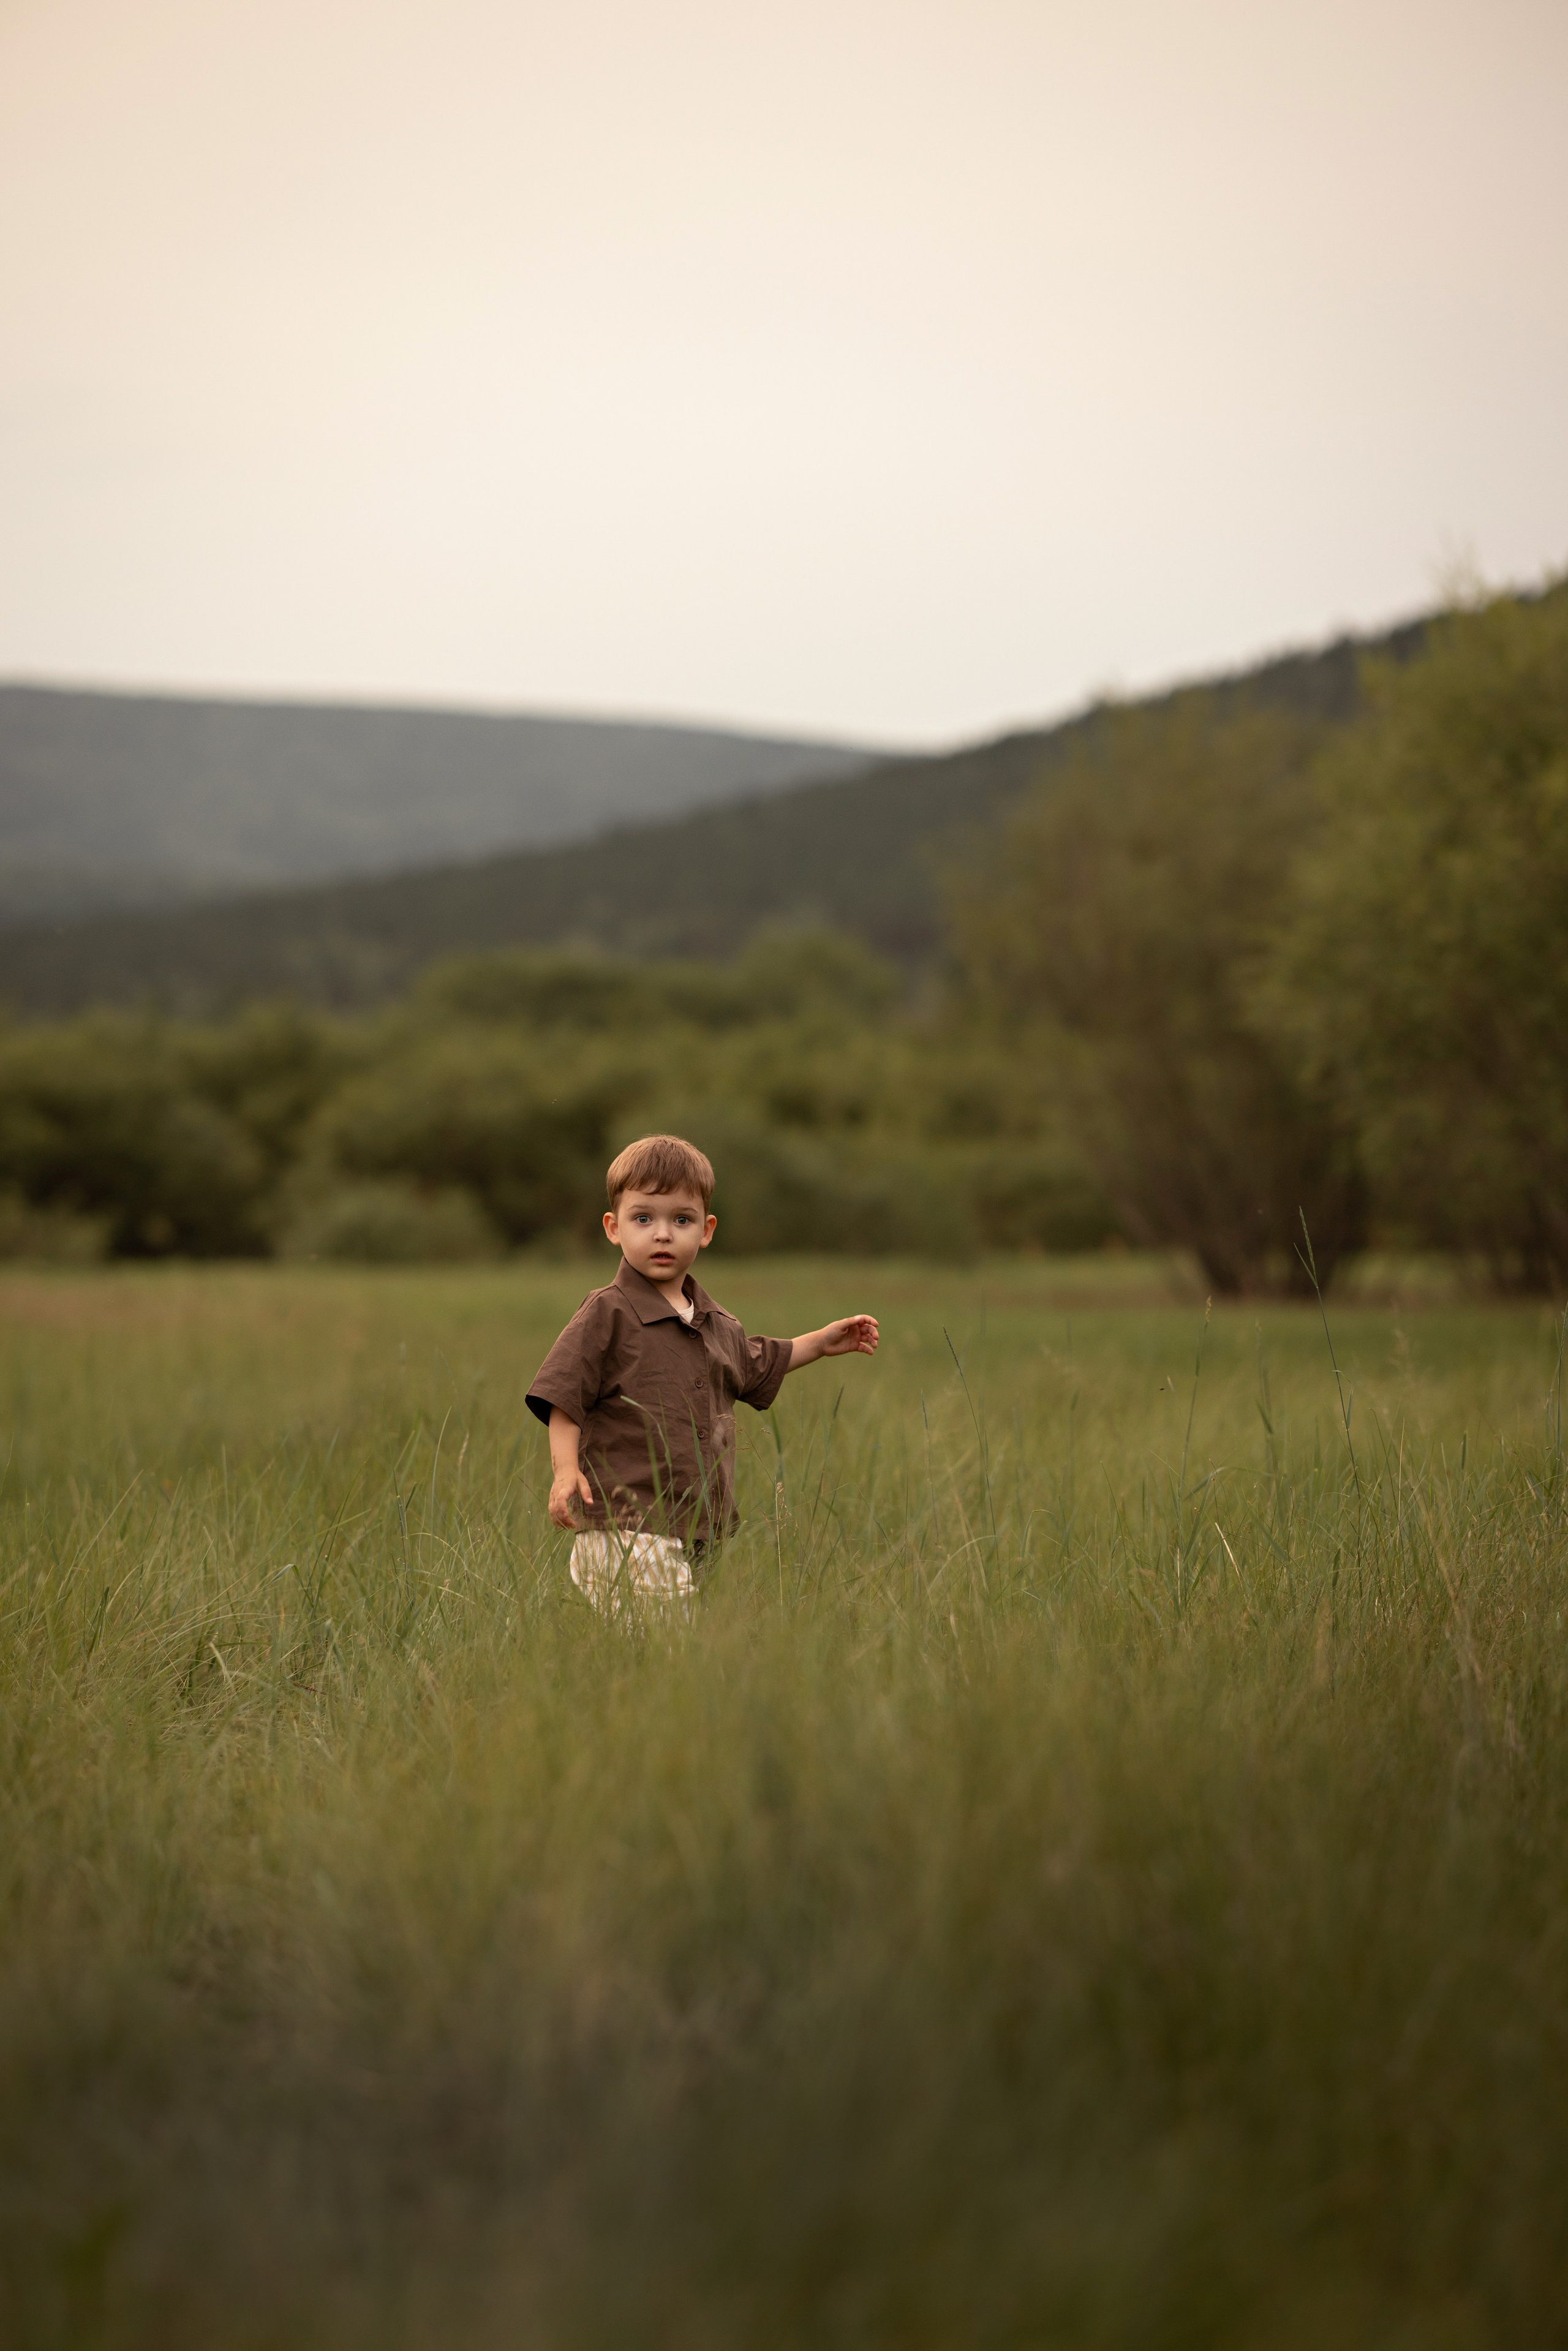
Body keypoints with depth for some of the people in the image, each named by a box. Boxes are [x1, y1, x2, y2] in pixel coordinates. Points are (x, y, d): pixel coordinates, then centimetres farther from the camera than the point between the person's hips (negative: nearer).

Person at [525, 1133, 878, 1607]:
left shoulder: (715, 1325, 17)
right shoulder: (607, 1314, -5)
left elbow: (756, 1367, 37)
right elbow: (562, 1395, -10)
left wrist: (822, 1341, 35)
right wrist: (565, 1469, -22)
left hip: (696, 1536, 7)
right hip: (626, 1531, -7)